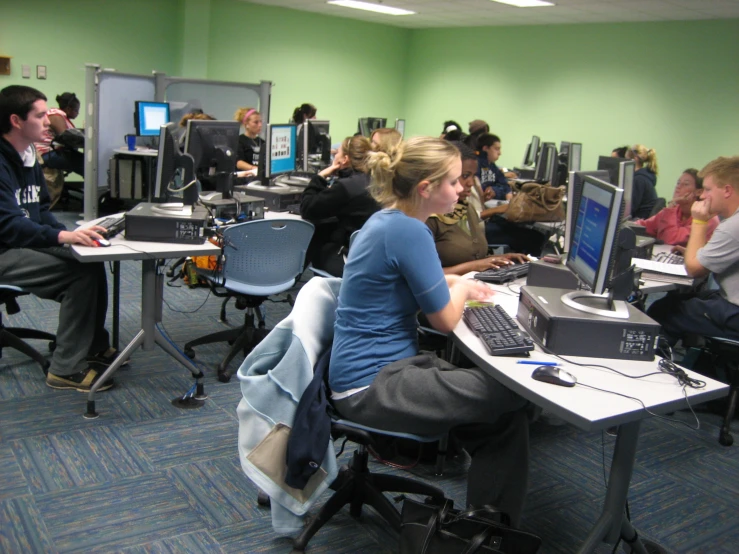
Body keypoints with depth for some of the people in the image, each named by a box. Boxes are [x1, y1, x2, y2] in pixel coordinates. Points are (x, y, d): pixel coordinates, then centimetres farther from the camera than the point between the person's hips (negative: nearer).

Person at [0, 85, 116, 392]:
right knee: (81, 273, -22)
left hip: (26, 244, 9)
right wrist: (62, 236, -42)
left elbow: (40, 209, 14)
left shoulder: (29, 157, 9)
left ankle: (95, 345, 14)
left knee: (92, 261, -2)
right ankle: (66, 369, -15)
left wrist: (66, 233, -6)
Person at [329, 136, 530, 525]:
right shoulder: (408, 231, -22)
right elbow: (446, 319, -15)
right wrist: (462, 289, 6)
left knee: (496, 399, 8)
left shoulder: (389, 220, 8)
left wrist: (455, 284, 12)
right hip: (372, 387, -10)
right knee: (511, 400, -10)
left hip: (378, 366, 10)